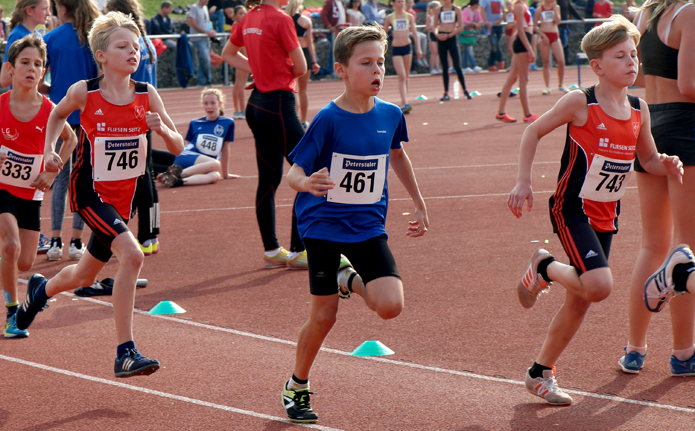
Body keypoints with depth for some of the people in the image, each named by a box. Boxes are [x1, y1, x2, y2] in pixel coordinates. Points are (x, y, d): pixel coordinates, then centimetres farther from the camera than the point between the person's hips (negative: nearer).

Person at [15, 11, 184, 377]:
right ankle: (125, 353, -23)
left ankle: (41, 289, 55)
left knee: (85, 276, 20)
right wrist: (49, 149, 0)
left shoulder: (146, 96, -6)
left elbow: (177, 147, -4)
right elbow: (58, 114, 11)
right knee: (132, 255, -27)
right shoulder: (84, 92, -12)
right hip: (90, 192, -5)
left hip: (122, 196, 5)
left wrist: (162, 129, -23)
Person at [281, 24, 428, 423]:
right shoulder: (329, 119, -15)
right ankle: (297, 386, 25)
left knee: (391, 306, -14)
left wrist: (420, 204, 24)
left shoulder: (390, 115, -2)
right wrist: (305, 183, -40)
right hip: (323, 225, -3)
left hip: (368, 226, 3)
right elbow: (294, 170, -16)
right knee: (324, 315, 0)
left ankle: (350, 278, 19)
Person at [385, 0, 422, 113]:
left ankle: (403, 104, 15)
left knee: (406, 77, 7)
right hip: (396, 48, -3)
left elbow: (414, 33, 8)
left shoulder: (409, 17, 6)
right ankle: (405, 103, -21)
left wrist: (418, 48, 3)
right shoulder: (389, 18, 0)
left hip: (407, 47, 3)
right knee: (402, 77, -14)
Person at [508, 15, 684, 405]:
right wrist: (524, 182, -11)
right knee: (599, 285, -24)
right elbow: (534, 132, -4)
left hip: (607, 215, 6)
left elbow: (649, 159, 13)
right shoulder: (580, 102, -14)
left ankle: (541, 372, 24)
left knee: (582, 299, 9)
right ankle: (544, 267, 6)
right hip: (572, 209, -6)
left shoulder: (639, 109, 2)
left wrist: (667, 165, -9)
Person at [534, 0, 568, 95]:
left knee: (561, 61, -7)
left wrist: (554, 9, -7)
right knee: (546, 62, 0)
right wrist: (543, 35, -10)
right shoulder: (539, 10, 3)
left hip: (555, 36, 2)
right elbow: (535, 26, 3)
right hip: (544, 36, -2)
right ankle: (547, 87, 6)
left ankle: (560, 85, 9)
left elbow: (558, 22, -5)